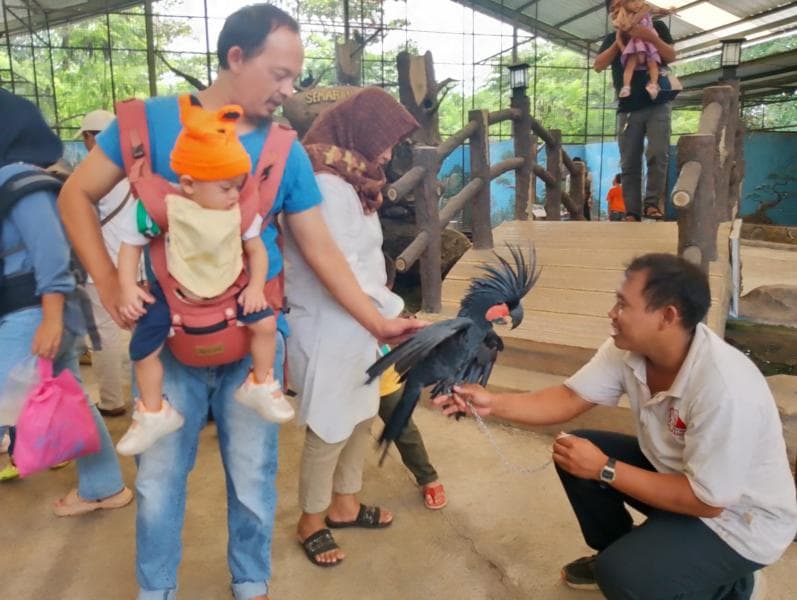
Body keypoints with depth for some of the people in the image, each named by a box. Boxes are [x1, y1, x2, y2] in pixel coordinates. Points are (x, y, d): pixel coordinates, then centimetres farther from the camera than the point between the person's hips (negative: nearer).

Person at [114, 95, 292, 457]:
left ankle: (259, 387, 9)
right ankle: (155, 414, 17)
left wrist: (255, 287, -14)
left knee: (266, 322, -16)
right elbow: (131, 246, -7)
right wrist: (128, 288, -17)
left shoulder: (241, 210, -12)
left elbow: (256, 249, -1)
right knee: (143, 348, -6)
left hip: (230, 288, 1)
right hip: (173, 291, -1)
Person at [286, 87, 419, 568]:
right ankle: (312, 522, 29)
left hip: (355, 326, 9)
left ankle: (345, 505, 39)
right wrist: (395, 313, -15)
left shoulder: (347, 181, 9)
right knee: (329, 430, 7)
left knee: (361, 419, 20)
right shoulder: (326, 186, -22)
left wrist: (382, 315, 6)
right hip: (328, 330, -9)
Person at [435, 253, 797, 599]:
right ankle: (617, 555, 20)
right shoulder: (628, 348, -15)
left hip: (741, 518, -7)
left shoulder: (724, 389, -36)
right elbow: (570, 399, -8)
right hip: (674, 468, 7)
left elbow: (707, 501, -30)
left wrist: (605, 469, -28)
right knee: (574, 454, -3)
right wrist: (493, 404, -20)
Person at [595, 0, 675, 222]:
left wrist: (651, 38, -14)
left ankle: (652, 203, -10)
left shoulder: (656, 27, 11)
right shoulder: (612, 38, 17)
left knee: (658, 155, -16)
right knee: (629, 164, -2)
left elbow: (671, 56, -1)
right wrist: (618, 43, -8)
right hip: (628, 109, 2)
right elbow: (598, 66, 2)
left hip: (657, 105, -2)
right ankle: (632, 212, -2)